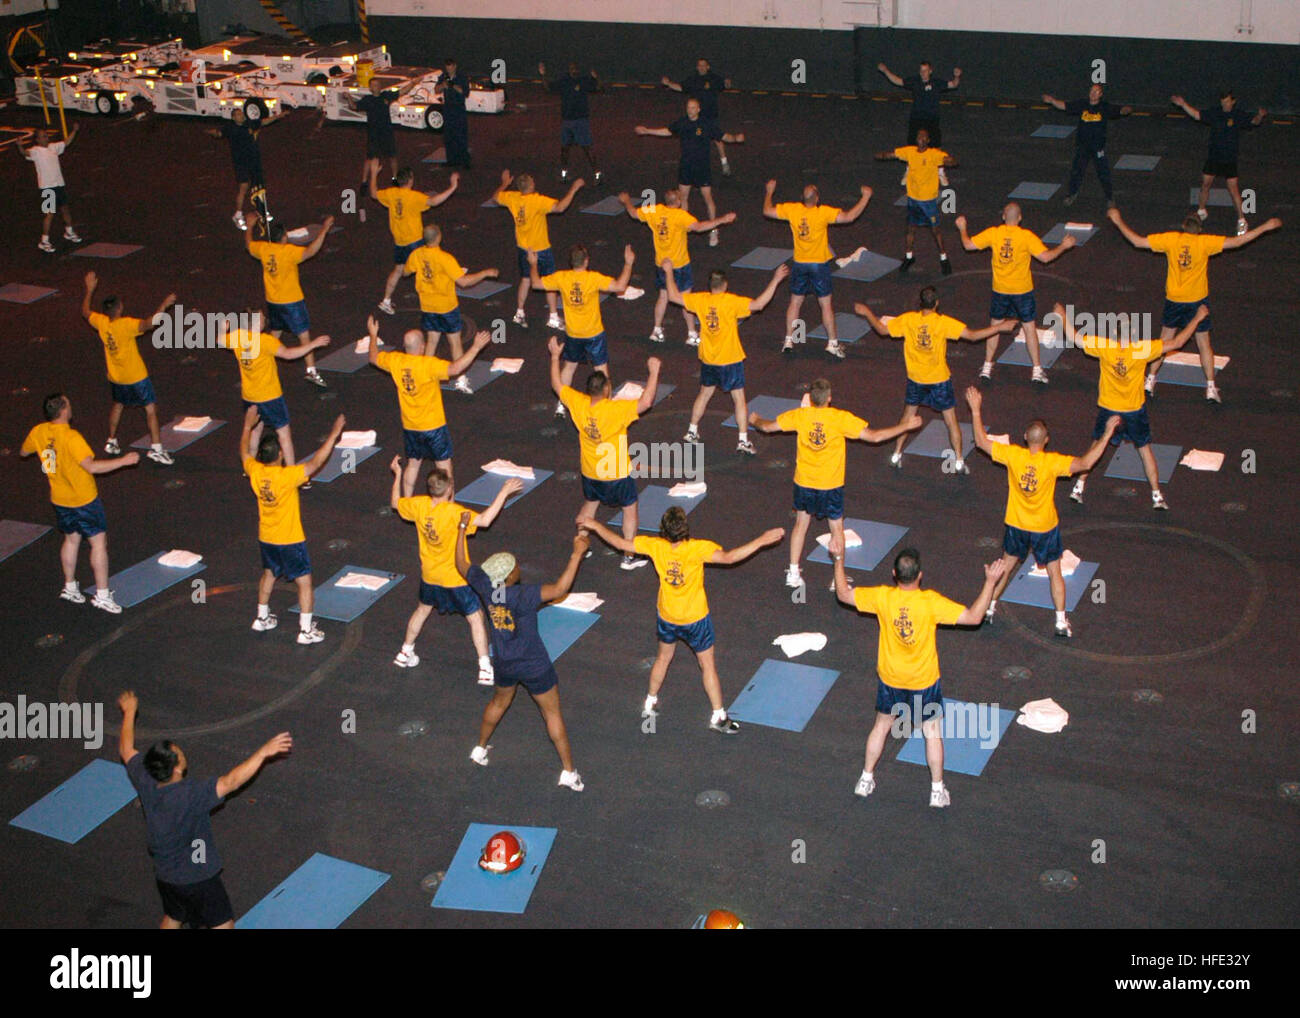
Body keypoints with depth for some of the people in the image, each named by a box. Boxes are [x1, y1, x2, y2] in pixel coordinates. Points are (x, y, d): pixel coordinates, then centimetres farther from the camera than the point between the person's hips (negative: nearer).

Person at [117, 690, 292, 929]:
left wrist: (129, 712, 13)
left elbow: (126, 749, 2)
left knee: (172, 919, 29)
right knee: (222, 925, 9)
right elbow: (231, 781, -39)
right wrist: (263, 752, -39)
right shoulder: (190, 795, -34)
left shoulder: (145, 784, -14)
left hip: (164, 875, 7)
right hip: (197, 878, -7)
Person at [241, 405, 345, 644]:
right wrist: (333, 435, -25)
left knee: (269, 573, 28)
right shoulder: (287, 476, -29)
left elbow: (244, 452, 10)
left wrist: (248, 426, 21)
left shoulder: (254, 471, -11)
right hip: (290, 540, -6)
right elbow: (316, 462, -29)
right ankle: (306, 630, 6)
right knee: (304, 582, 5)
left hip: (265, 538, 7)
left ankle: (262, 618, 40)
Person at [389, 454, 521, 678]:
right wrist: (504, 492, -39)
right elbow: (484, 520, -41)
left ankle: (405, 653, 43)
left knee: (423, 609, 30)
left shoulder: (419, 505, -12)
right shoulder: (454, 512, -31)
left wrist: (397, 475, 18)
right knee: (475, 617, 7)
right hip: (456, 578, -6)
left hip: (429, 576, 6)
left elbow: (395, 503, 7)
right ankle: (485, 669, 7)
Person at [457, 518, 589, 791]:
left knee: (499, 702, 33)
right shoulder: (523, 595, -32)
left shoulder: (484, 586, -16)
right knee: (553, 714, 10)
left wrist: (462, 529, 9)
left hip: (503, 664, 6)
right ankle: (568, 771, 17)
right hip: (534, 666, -6)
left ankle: (480, 749, 50)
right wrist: (577, 554, -41)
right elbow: (560, 589, -43)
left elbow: (461, 565, 1)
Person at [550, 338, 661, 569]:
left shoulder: (578, 403, -16)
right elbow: (646, 402, -37)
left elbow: (557, 385, 0)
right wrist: (653, 372, -30)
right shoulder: (616, 410, -32)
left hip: (589, 473, 5)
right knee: (630, 510, 14)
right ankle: (629, 557, 19)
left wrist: (555, 356, 9)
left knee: (588, 506, 27)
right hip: (616, 474, -5)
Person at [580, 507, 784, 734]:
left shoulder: (655, 546, -18)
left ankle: (650, 703, 42)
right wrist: (761, 541, -38)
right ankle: (718, 716, 20)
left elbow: (619, 542, -10)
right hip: (695, 619, -4)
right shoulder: (697, 549, -30)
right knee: (708, 666, 11)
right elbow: (728, 558, -40)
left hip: (666, 617, 4)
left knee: (663, 658, 28)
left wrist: (594, 525, 3)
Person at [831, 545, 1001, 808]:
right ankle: (937, 791, 23)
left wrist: (839, 559, 1)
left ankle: (866, 780, 33)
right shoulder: (931, 602, -27)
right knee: (932, 732, 15)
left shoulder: (882, 597, -19)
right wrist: (990, 581, -20)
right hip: (924, 681, -2)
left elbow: (843, 594, -6)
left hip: (889, 679, 2)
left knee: (882, 725, 22)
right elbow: (973, 617, -24)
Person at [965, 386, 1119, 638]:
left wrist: (975, 410, -3)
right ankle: (1061, 621, 16)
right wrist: (1107, 433, -24)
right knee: (1054, 572, 13)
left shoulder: (1013, 455, -19)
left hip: (1016, 525, 2)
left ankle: (989, 607, 34)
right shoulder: (1053, 462, -26)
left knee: (1007, 565, 23)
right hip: (1045, 527, -2)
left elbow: (982, 442, -10)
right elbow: (1086, 463, -28)